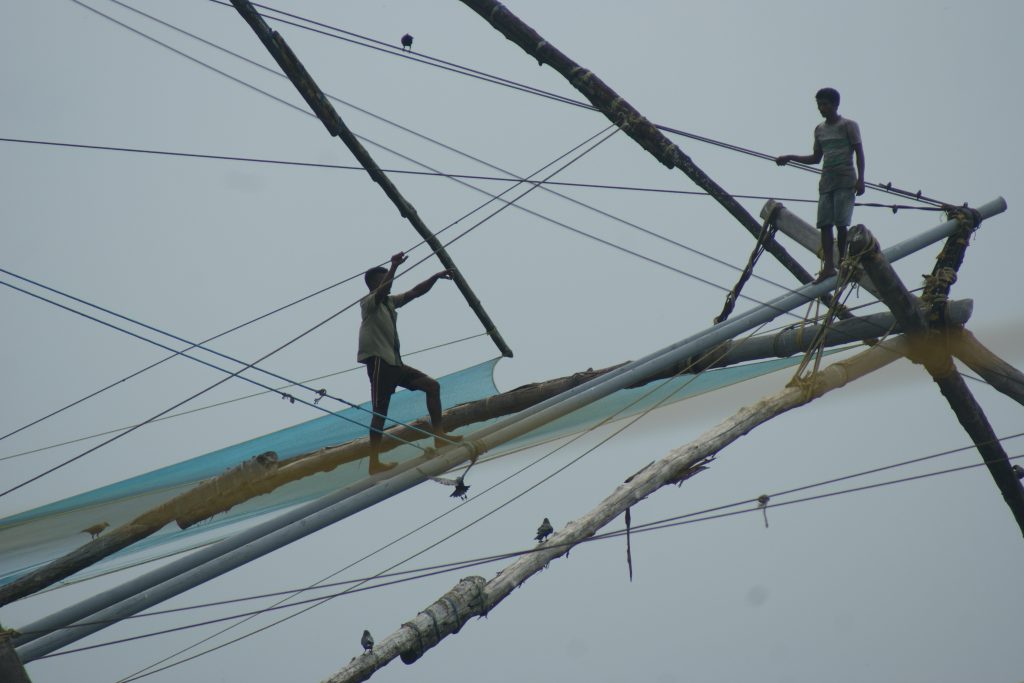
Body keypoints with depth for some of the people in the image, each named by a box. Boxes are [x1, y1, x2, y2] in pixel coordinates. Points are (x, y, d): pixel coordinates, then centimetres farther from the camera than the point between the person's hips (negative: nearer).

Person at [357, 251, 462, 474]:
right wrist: (394, 266, -39)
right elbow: (381, 292, -27)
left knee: (432, 385, 6)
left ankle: (439, 436, 3)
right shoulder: (368, 303, -6)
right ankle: (374, 462, -11)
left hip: (394, 362, 9)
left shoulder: (390, 302, 17)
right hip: (379, 361, -9)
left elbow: (415, 292, 14)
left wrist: (436, 277, 3)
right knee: (381, 411, -11)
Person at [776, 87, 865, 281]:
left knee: (841, 222, -11)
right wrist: (790, 158, 16)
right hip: (826, 181, 6)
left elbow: (859, 153, -3)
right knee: (824, 223, -5)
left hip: (845, 180, -6)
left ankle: (842, 263, -6)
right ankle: (828, 266, -9)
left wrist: (860, 179, -12)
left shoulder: (849, 126, 0)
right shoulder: (819, 129, 17)